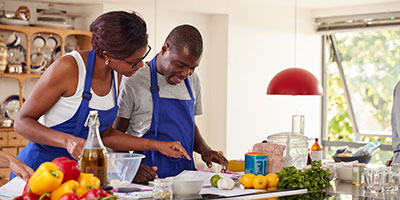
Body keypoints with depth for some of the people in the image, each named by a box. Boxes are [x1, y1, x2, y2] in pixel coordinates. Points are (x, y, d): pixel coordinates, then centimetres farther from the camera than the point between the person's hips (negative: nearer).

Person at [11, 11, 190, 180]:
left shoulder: (114, 75, 2)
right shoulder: (68, 68, -19)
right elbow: (22, 122, -14)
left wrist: (157, 146, 5)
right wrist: (68, 141, -29)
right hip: (40, 165, -5)